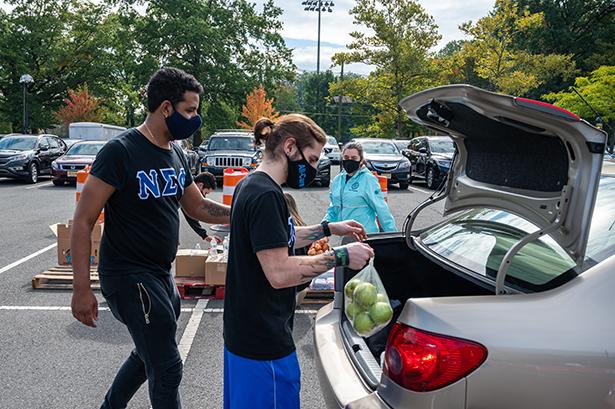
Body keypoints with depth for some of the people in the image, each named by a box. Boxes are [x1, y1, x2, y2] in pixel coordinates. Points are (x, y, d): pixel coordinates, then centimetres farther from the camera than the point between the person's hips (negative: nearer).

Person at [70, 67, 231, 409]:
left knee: (149, 355, 23)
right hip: (129, 276, -8)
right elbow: (84, 221, -16)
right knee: (167, 367, -3)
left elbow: (198, 207, 16)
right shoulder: (120, 151, -17)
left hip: (161, 275, 8)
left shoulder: (177, 154, 6)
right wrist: (82, 289, -19)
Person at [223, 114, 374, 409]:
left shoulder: (249, 186, 9)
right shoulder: (265, 195, -23)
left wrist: (327, 229, 16)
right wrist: (340, 257, -19)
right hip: (263, 344, -10)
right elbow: (279, 272, -26)